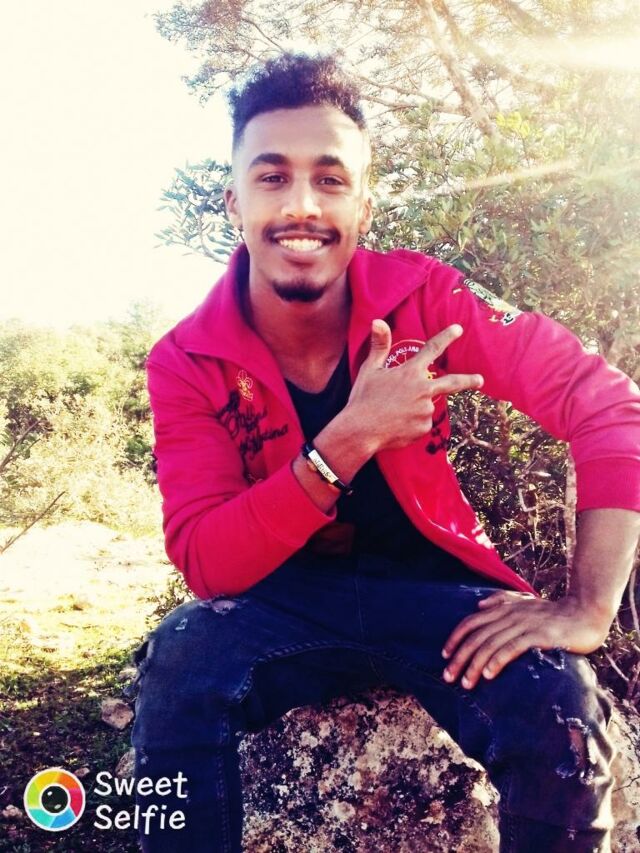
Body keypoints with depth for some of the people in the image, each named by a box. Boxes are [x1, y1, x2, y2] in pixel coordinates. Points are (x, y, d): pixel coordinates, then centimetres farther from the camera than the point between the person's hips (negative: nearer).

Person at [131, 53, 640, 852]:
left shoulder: (419, 296, -13)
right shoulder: (187, 361, -11)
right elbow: (205, 561, -18)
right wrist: (348, 441, -31)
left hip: (432, 585, 1)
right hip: (284, 601, 0)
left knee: (560, 712, -26)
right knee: (182, 659, -30)